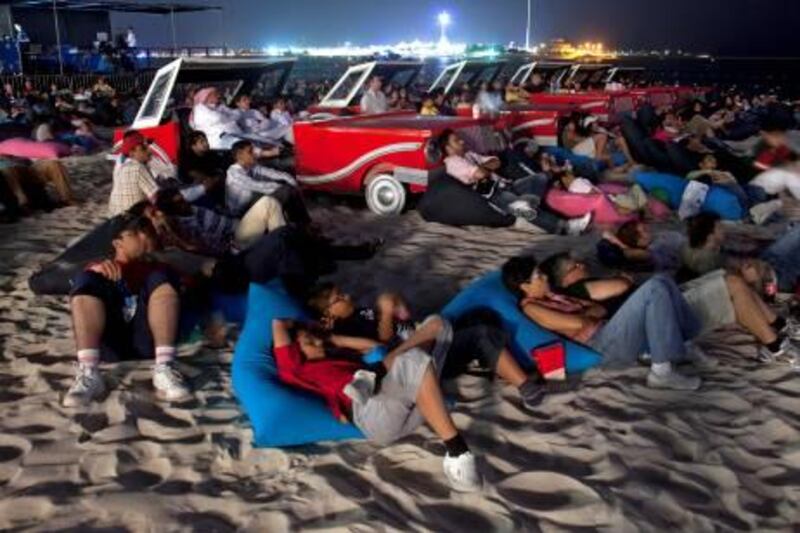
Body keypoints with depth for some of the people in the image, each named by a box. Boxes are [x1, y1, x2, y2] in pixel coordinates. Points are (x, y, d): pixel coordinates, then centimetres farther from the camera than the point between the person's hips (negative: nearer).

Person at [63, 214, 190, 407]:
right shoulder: (101, 267, 30)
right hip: (111, 340, 0)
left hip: (148, 336, 0)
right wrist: (96, 270, -15)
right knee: (87, 279, -16)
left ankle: (164, 368, -36)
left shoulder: (156, 267, 34)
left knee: (161, 277, -17)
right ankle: (88, 373, -34)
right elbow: (82, 285, 8)